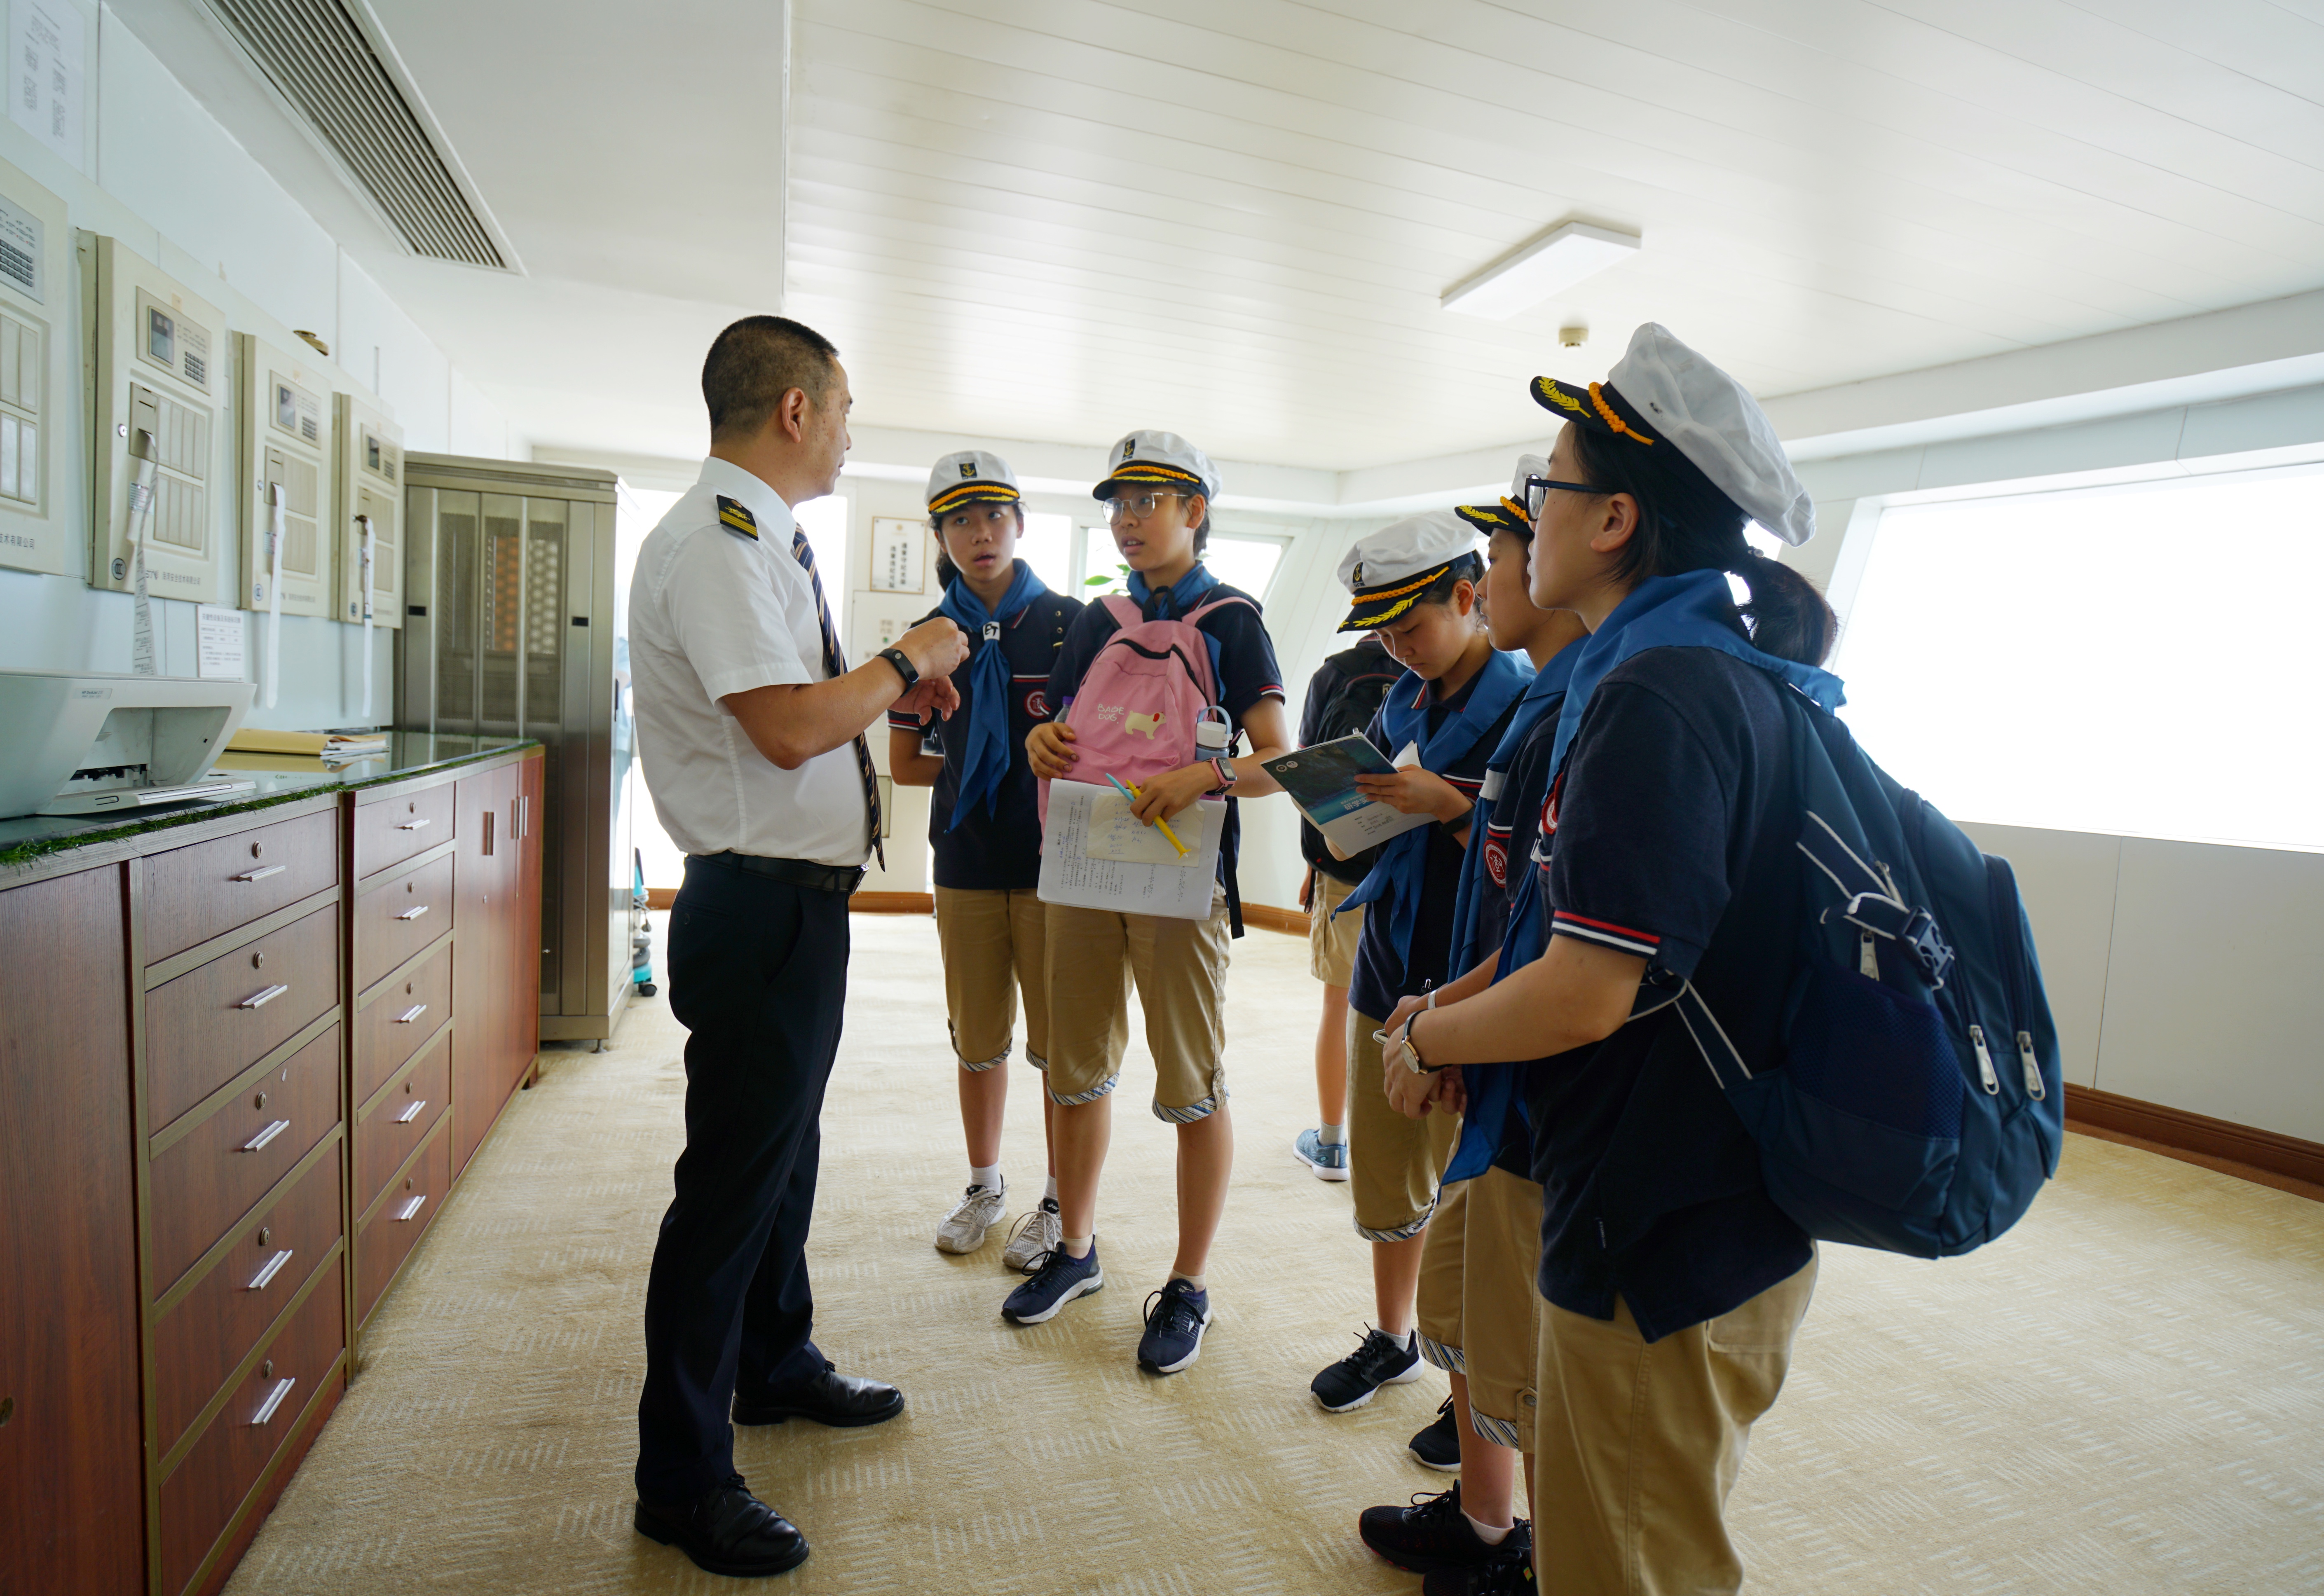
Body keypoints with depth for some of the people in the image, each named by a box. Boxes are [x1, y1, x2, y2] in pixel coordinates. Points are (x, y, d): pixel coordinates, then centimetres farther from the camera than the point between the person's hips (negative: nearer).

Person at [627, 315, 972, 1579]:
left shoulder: (759, 540, 14)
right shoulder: (714, 540, -17)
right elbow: (788, 728, -27)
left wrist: (888, 693, 14)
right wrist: (904, 661, -13)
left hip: (794, 897, 10)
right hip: (764, 904, -10)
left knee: (784, 1151, 24)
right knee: (733, 1181, 2)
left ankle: (777, 1368, 46)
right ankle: (683, 1481, 23)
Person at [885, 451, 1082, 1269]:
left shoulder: (1070, 624, 0)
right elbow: (903, 764, 13)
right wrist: (977, 772, 2)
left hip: (1055, 863, -3)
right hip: (966, 862, 3)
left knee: (1061, 1043, 4)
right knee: (978, 1041, 13)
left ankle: (1060, 1203, 22)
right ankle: (984, 1187, 32)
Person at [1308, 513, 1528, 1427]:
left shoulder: (1529, 709, -12)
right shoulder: (1404, 702, 9)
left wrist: (1448, 805, -27)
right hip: (1389, 971, 7)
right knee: (1383, 1172, 17)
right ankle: (1391, 1340, 37)